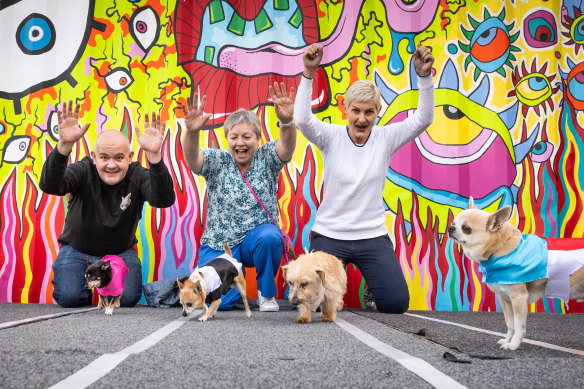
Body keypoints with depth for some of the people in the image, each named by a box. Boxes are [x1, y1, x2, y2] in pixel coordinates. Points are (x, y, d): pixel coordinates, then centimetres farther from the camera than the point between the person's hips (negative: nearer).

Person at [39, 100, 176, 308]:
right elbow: (50, 186, -37)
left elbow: (164, 200, -36)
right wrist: (64, 145, -54)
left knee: (128, 297, -20)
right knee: (69, 297, -22)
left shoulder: (137, 176, -15)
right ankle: (86, 285, 16)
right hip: (78, 250, -1)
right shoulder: (83, 171, -17)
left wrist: (154, 155, -52)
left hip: (121, 252, 1)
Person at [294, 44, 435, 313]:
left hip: (373, 236, 1)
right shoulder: (332, 137, -7)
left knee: (396, 303, -7)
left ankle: (372, 288, 29)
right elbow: (302, 119, -25)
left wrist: (424, 76, -27)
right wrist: (308, 73, -36)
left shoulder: (385, 138, -3)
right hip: (329, 235, -1)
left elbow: (424, 118, -13)